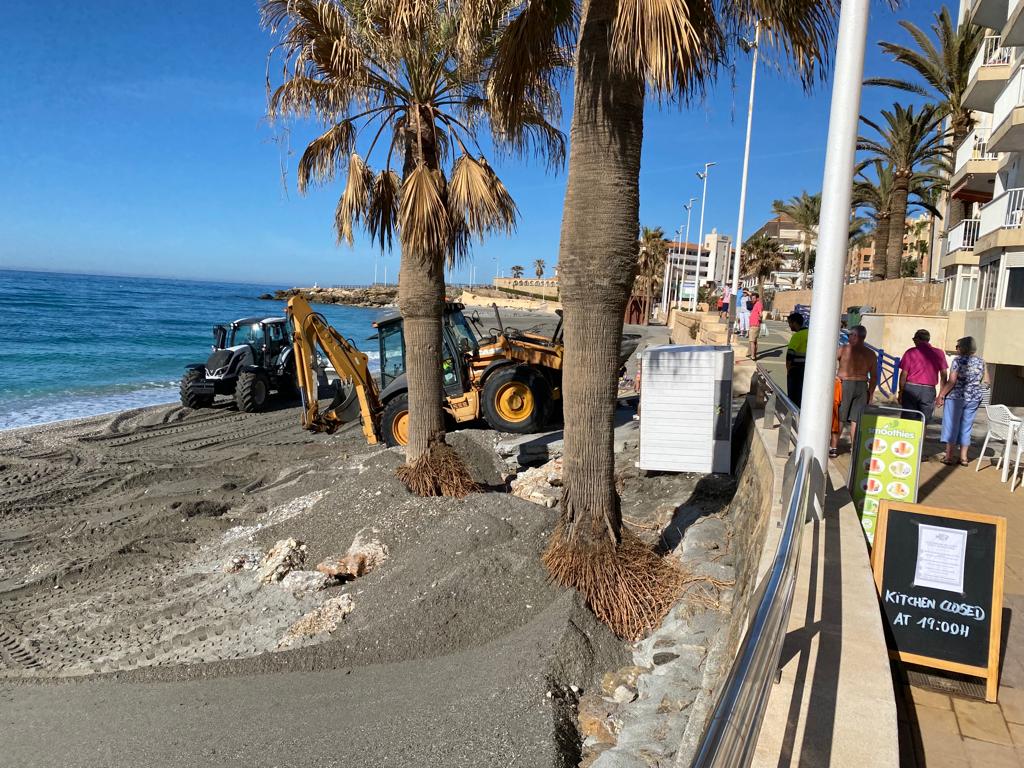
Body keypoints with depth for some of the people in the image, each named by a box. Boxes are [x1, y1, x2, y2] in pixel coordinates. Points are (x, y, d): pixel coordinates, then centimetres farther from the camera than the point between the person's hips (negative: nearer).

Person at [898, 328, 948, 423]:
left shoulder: (911, 352, -3)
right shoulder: (938, 353, 3)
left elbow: (904, 374, -3)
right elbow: (943, 375, 4)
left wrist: (901, 392, 5)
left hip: (910, 388, -1)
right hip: (929, 390, 1)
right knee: (923, 422, 8)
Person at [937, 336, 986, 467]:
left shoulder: (958, 360, -11)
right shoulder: (981, 362, 6)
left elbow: (952, 381, -15)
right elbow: (981, 381, 13)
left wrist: (941, 395, -10)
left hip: (956, 397, -5)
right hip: (974, 398, 5)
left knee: (952, 426, 2)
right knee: (966, 427, 12)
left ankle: (949, 456, 3)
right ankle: (963, 457, 14)